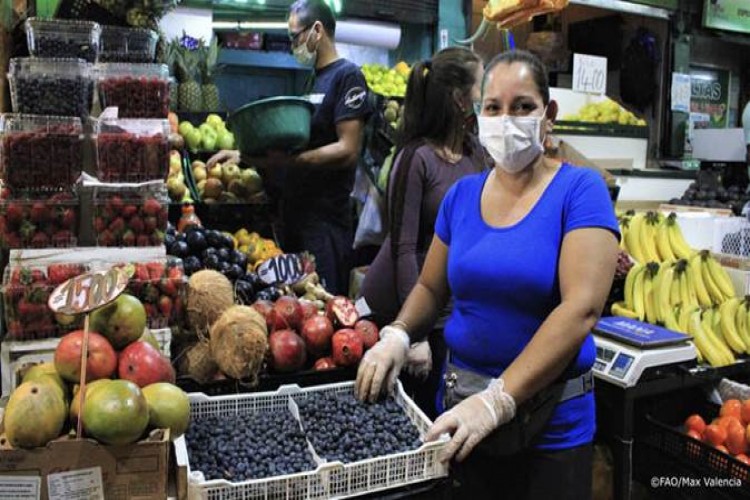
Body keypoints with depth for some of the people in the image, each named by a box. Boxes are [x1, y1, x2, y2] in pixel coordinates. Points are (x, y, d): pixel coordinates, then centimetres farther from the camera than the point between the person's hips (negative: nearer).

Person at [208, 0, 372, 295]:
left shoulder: (347, 76, -9)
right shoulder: (313, 80, 18)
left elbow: (348, 151, -18)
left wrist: (288, 160, -24)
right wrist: (243, 155, 16)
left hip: (325, 218, -8)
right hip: (296, 212, 8)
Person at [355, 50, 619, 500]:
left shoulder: (580, 190, -11)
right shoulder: (461, 195, 2)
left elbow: (582, 307, -22)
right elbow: (430, 286, 10)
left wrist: (497, 400, -29)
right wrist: (397, 335, -11)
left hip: (551, 419, -3)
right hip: (461, 403, 4)